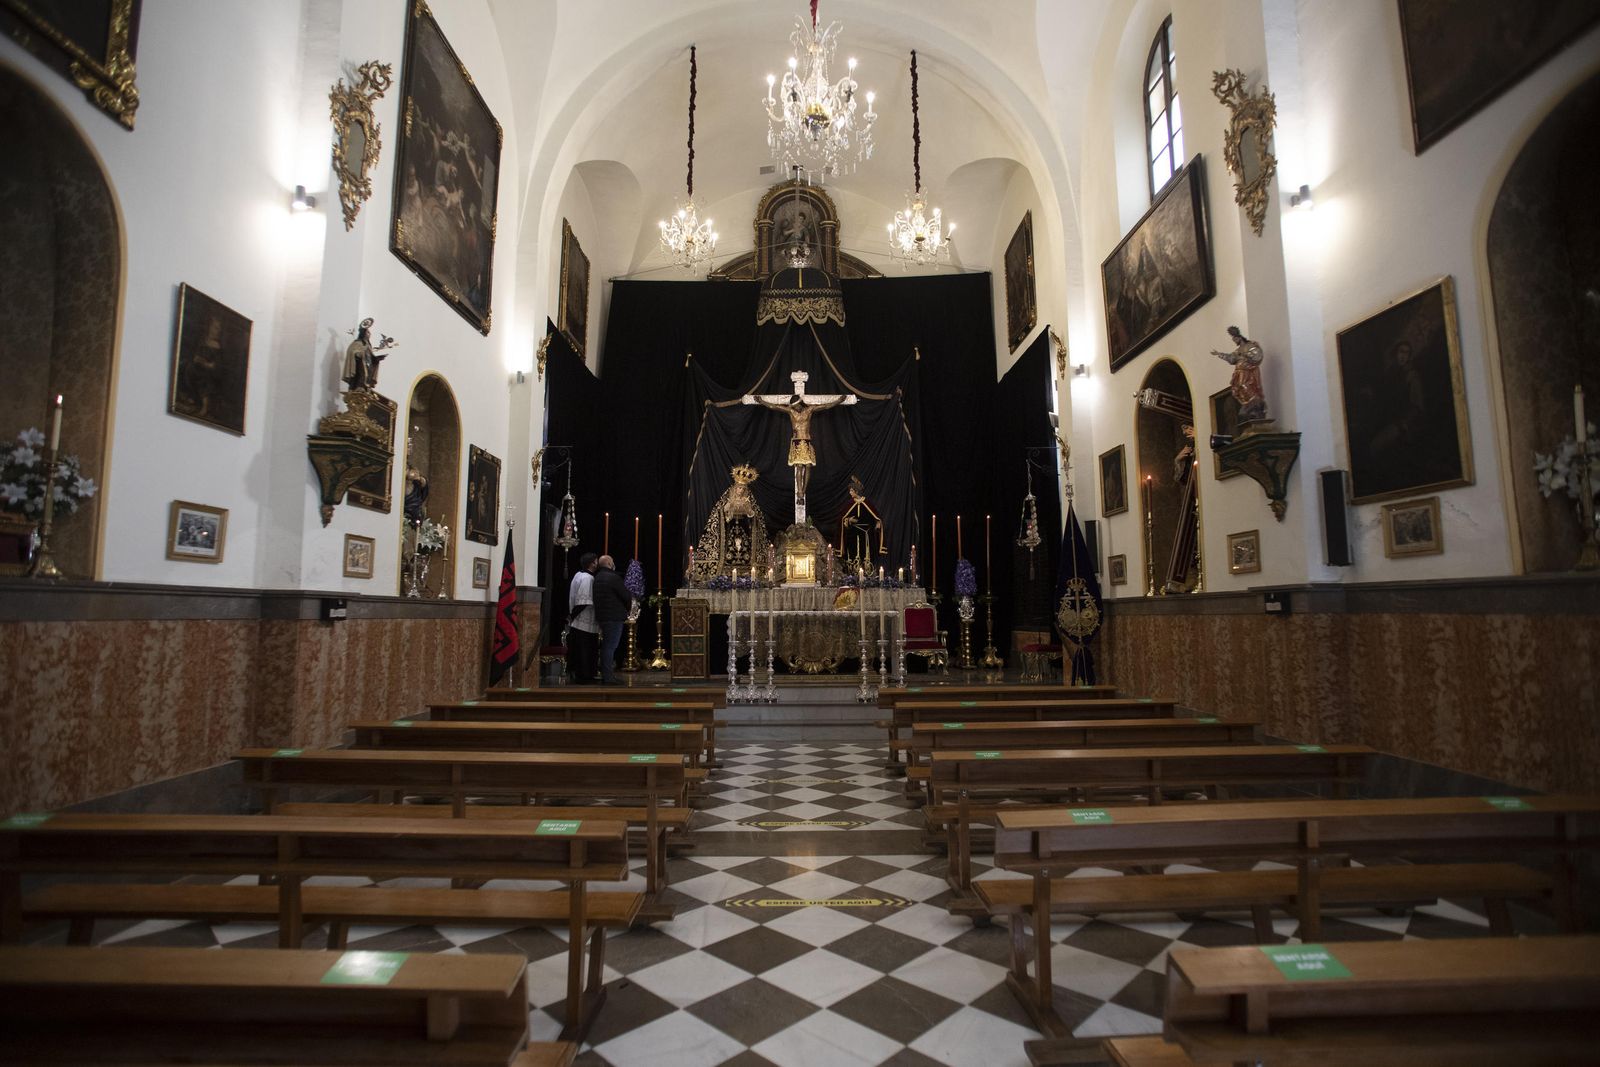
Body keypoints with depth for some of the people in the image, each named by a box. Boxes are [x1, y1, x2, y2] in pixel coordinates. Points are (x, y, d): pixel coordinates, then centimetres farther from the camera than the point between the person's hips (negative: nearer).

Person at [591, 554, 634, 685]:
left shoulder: (597, 577, 13)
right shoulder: (614, 577, -15)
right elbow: (627, 596, -13)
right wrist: (628, 608, 6)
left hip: (602, 616, 9)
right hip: (614, 616, -9)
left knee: (606, 646, 16)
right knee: (611, 646, -6)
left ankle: (605, 674, 23)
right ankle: (608, 677, -4)